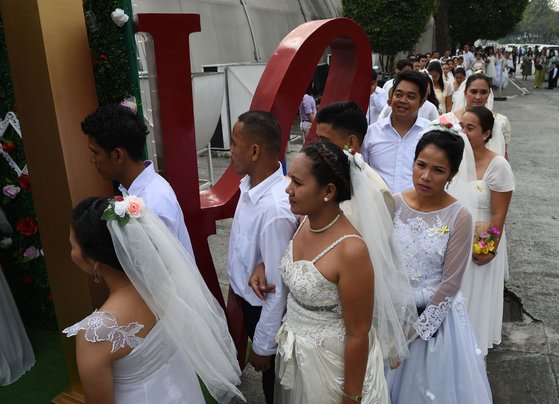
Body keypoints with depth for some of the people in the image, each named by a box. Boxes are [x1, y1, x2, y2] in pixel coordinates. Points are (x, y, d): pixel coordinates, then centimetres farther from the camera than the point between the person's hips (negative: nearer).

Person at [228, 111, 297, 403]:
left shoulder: (275, 209, -36)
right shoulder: (250, 183, -10)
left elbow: (278, 288, -28)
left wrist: (263, 346, -17)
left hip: (267, 309, -7)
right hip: (247, 298, 7)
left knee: (274, 378, 21)